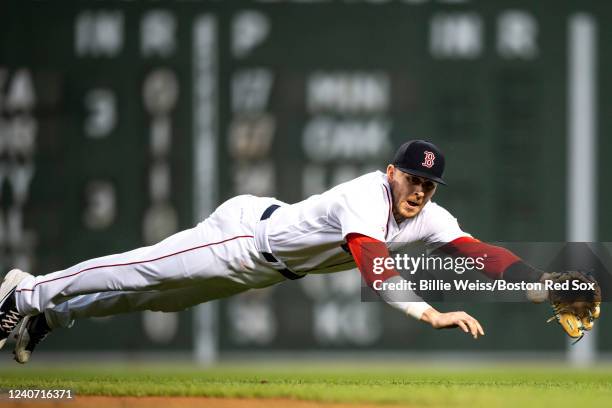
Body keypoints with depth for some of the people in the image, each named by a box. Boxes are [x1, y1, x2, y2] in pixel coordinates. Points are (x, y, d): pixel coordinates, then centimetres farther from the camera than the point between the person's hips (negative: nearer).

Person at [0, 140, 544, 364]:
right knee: (140, 274, 2)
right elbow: (372, 260, -52)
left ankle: (50, 311, 33)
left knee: (156, 294, 18)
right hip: (246, 235, -8)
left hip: (272, 267, 8)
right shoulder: (367, 196, -36)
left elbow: (479, 251, -18)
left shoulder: (427, 218, -12)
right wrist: (429, 313, -64)